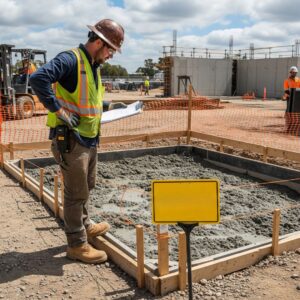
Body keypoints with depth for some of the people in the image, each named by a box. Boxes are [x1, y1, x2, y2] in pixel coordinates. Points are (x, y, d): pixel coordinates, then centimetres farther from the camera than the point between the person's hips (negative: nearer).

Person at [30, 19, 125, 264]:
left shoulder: (93, 66, 13)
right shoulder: (71, 59, -17)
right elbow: (39, 78, -31)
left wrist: (104, 105, 10)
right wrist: (59, 110, -27)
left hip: (89, 139, 9)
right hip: (70, 140, -9)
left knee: (86, 187, 23)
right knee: (76, 193, 1)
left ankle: (85, 226, 43)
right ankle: (77, 245, 15)